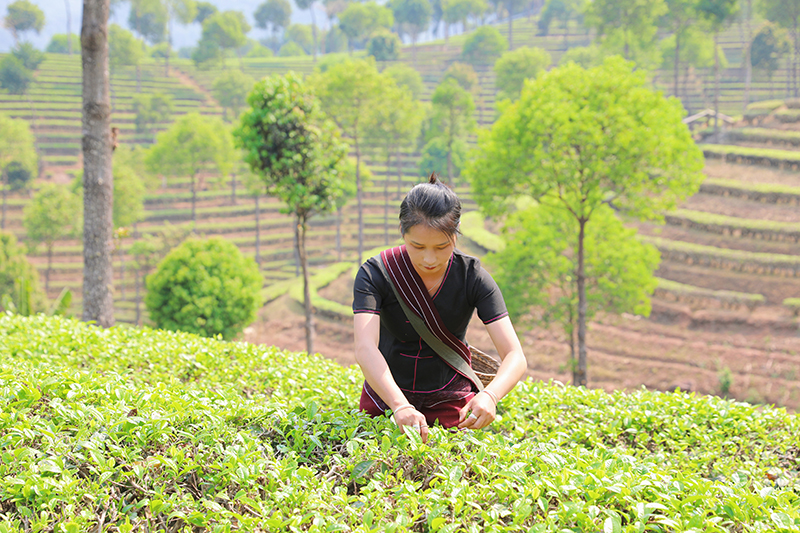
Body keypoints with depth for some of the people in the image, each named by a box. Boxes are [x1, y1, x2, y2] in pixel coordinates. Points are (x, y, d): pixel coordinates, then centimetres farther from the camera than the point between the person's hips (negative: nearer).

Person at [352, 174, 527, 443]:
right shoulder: (375, 273, -20)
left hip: (450, 404, 0)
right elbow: (365, 349, -34)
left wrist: (490, 396, -45)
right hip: (386, 397, 0)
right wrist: (400, 406, -51)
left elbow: (515, 357, -23)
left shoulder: (472, 277, -17)